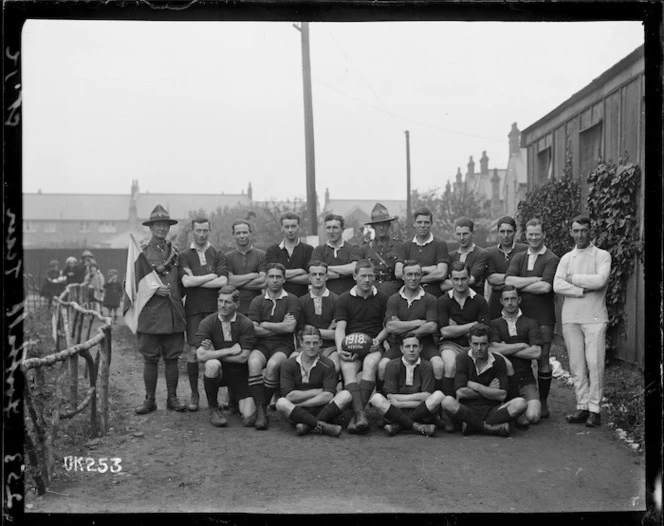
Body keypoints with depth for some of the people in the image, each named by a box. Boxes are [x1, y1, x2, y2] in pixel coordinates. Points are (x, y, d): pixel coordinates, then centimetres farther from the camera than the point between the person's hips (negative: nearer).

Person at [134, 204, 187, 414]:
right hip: (150, 314, -2)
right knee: (150, 359, 2)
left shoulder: (176, 251, 13)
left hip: (174, 315, 3)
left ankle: (172, 398, 15)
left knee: (172, 358, 6)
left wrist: (177, 299, 3)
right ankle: (149, 400, 12)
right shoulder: (141, 252, 3)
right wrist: (154, 289, -11)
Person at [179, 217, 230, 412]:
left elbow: (223, 282, -6)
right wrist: (211, 276, -5)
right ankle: (194, 394, 10)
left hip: (215, 308, 0)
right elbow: (186, 282, -8)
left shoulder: (219, 255, 9)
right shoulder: (184, 256, 8)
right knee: (193, 352, -2)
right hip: (194, 309, 0)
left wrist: (196, 281, -5)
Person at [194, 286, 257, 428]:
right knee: (212, 364, -38)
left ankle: (236, 400, 25)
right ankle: (213, 409, -12)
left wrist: (214, 353, -14)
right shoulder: (207, 323, -9)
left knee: (249, 419, -14)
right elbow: (201, 356, -21)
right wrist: (230, 350, -18)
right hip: (217, 373, 0)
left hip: (239, 373, 0)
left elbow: (243, 357, -15)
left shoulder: (246, 324, -10)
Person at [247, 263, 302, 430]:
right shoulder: (257, 301, 12)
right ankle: (260, 411, -29)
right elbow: (254, 329, 0)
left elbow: (290, 327, -7)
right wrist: (280, 327, -2)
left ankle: (263, 408, -16)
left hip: (283, 346, -1)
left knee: (272, 365, -34)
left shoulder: (291, 300, 7)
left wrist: (265, 325, 0)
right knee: (254, 362, -32)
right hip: (261, 345, 1)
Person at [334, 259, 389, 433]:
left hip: (373, 346, 0)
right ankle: (361, 414, -46)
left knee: (370, 364, -34)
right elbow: (340, 328, 2)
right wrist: (340, 349, -16)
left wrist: (377, 340, -6)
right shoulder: (344, 299, 12)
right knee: (347, 368, -32)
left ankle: (356, 414, -37)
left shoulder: (382, 299, 15)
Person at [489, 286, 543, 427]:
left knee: (532, 416, -23)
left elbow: (536, 352, -4)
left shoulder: (530, 323, 11)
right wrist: (522, 345, -5)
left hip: (525, 379, 0)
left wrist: (506, 349, -5)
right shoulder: (494, 324, 10)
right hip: (502, 378, 0)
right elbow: (492, 348, -9)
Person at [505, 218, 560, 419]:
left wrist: (520, 286, -6)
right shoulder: (519, 258, 12)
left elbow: (546, 287, -16)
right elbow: (508, 281, -4)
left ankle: (542, 402, 15)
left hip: (542, 317, -3)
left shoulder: (551, 259, -2)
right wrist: (535, 279, -10)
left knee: (543, 360, 3)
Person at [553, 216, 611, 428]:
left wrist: (573, 278, -5)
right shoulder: (566, 258, 13)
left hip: (595, 318, -3)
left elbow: (600, 280, -15)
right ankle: (582, 407, 10)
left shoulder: (602, 255, 3)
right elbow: (557, 285, -1)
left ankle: (594, 408, 2)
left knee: (595, 364, -4)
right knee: (576, 365, 4)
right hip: (570, 318, 3)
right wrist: (584, 291, -10)